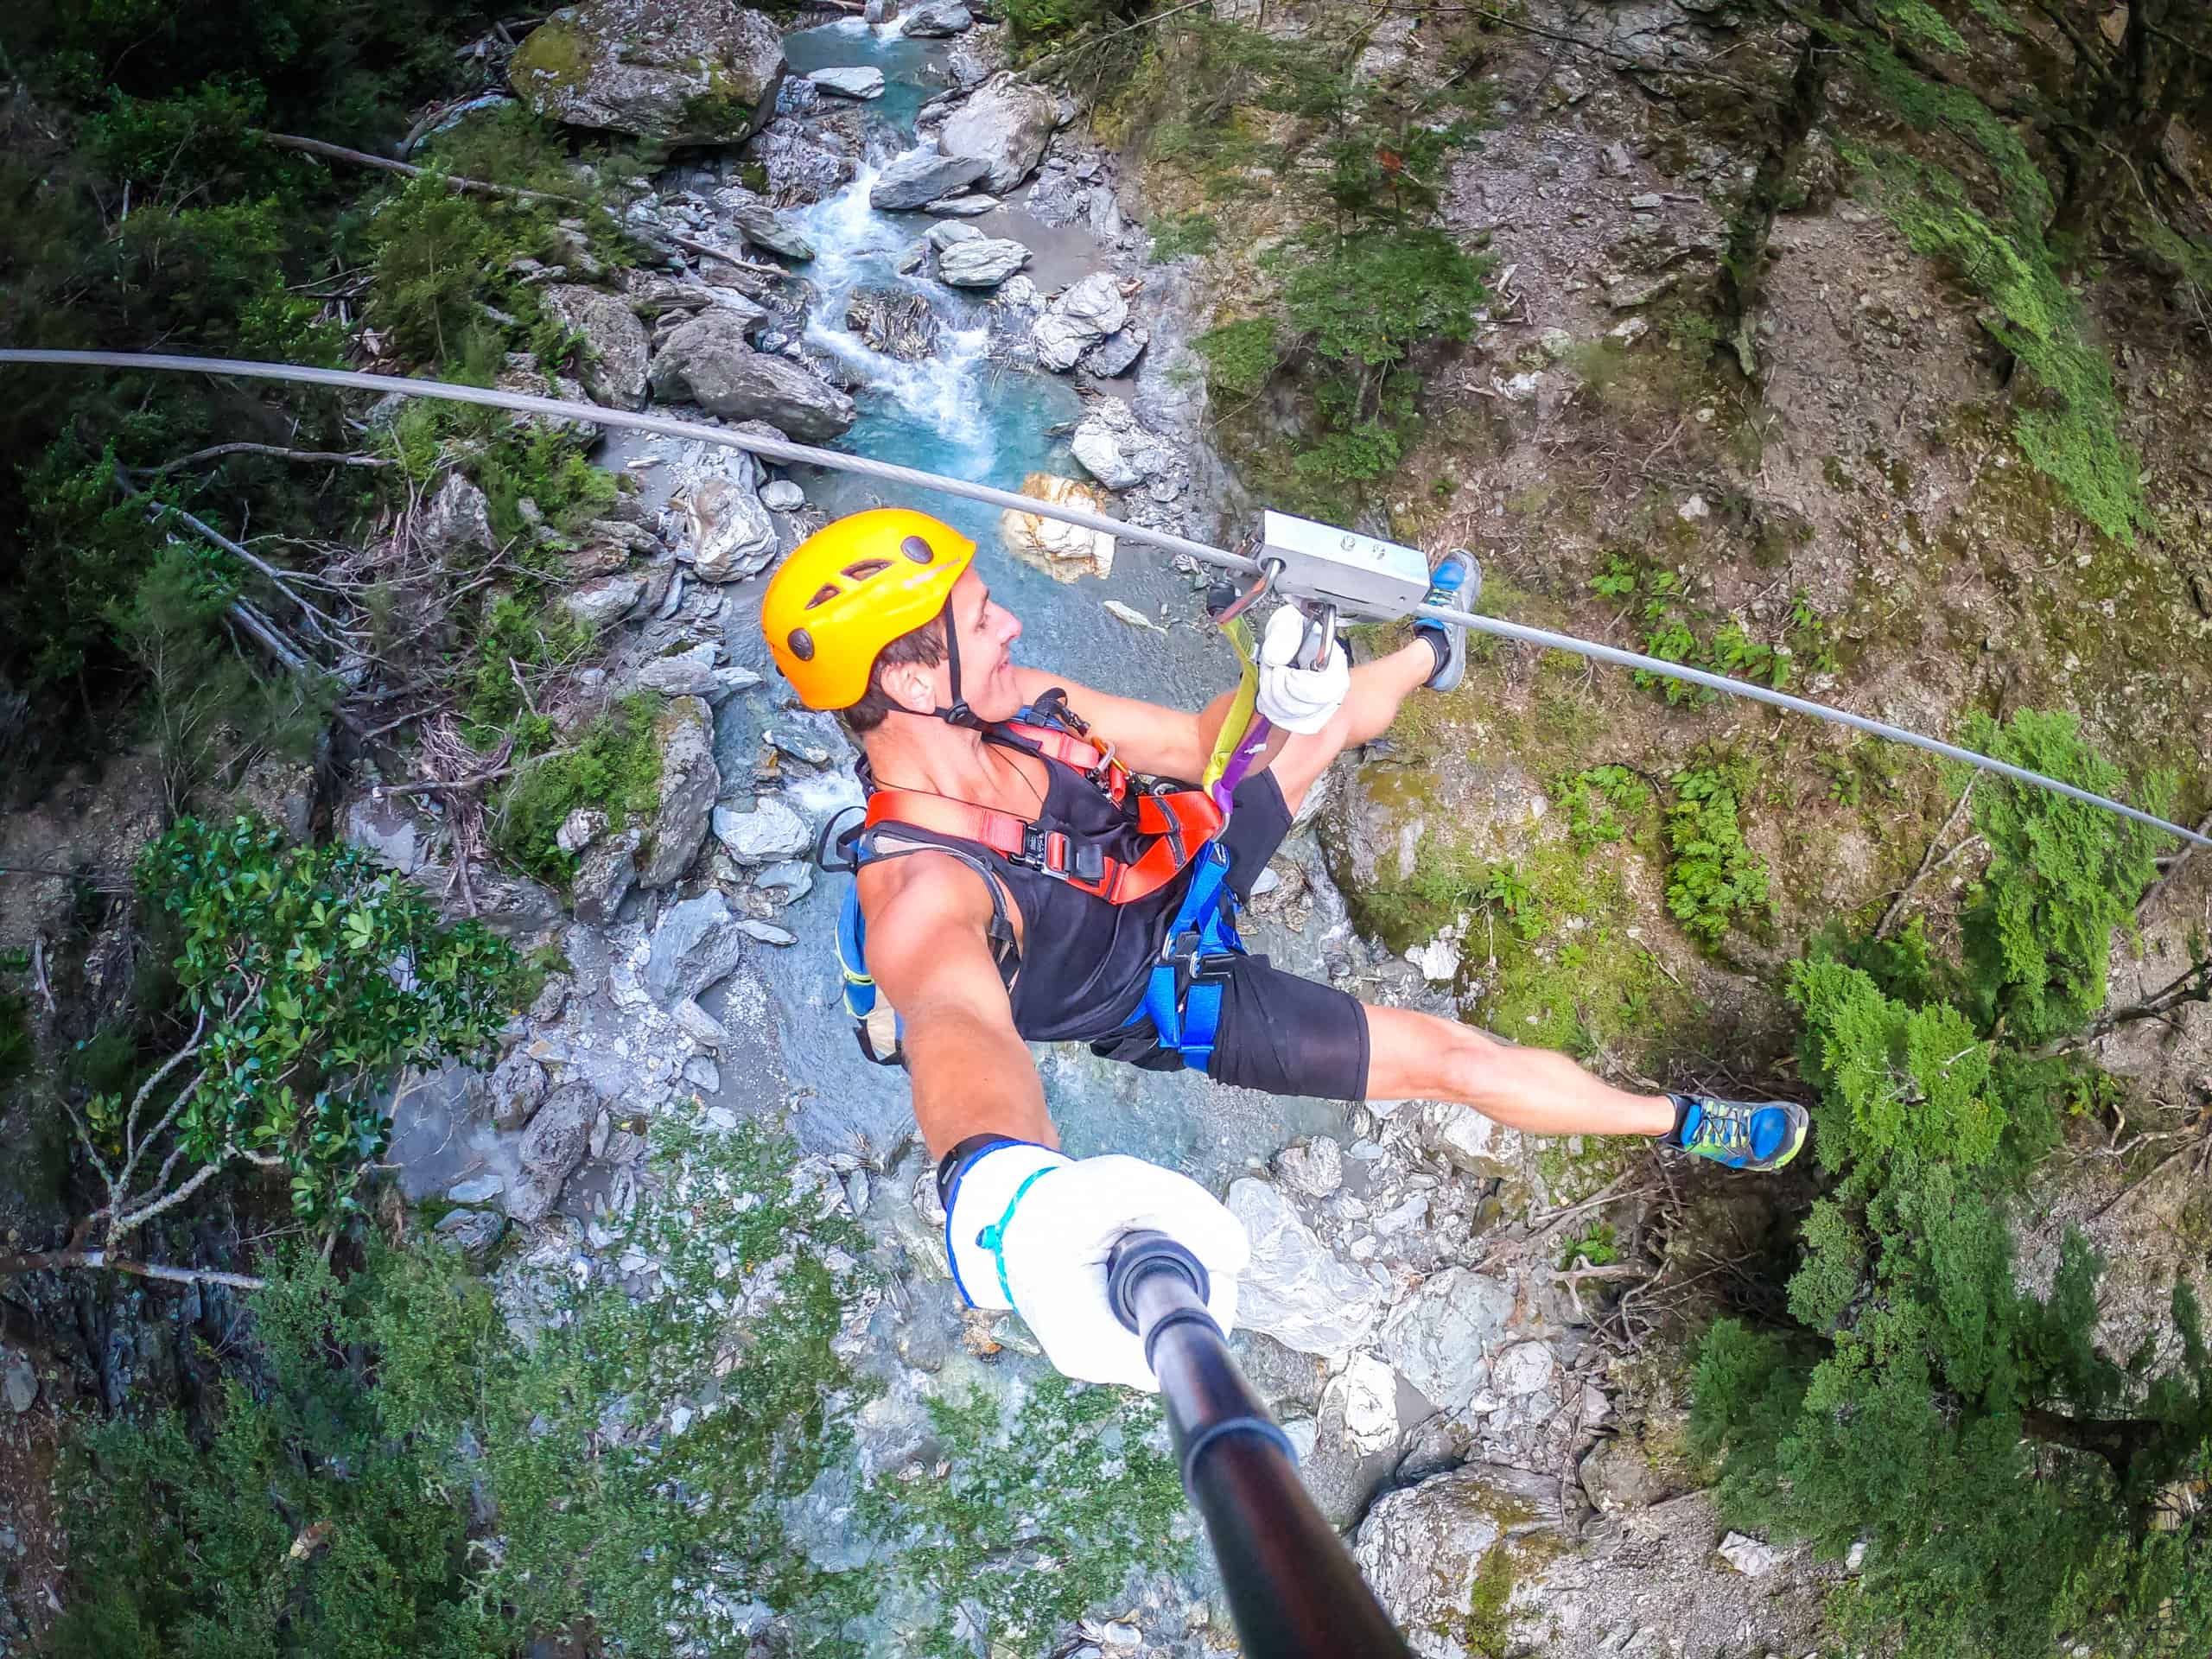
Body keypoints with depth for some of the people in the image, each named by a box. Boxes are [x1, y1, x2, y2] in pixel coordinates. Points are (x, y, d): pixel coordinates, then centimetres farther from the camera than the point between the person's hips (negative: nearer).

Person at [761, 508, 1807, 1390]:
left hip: (1191, 864, 7)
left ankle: (1432, 653, 58)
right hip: (1188, 1000, -7)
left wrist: (1276, 703, -32)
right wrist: (998, 1176, -86)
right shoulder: (916, 889, -43)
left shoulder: (1007, 702, -20)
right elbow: (956, 1024, -65)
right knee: (1457, 1059, -5)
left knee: (1323, 716, 22)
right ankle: (1685, 1126, 21)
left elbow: (1195, 742, -9)